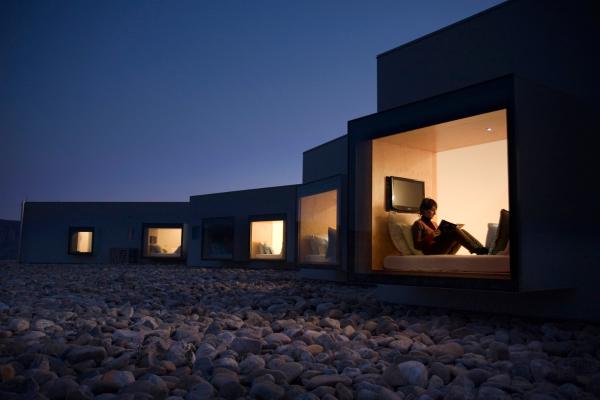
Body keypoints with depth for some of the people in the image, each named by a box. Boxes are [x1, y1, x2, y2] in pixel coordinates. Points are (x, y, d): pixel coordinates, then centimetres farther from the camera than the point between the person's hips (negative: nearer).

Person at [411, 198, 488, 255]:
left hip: (444, 252, 7)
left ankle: (482, 249, -28)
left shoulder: (434, 223, 26)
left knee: (461, 231, -12)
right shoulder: (418, 224, 2)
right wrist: (431, 236, -19)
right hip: (432, 252, -7)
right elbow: (417, 246, -7)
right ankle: (478, 251, -33)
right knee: (455, 231, -23)